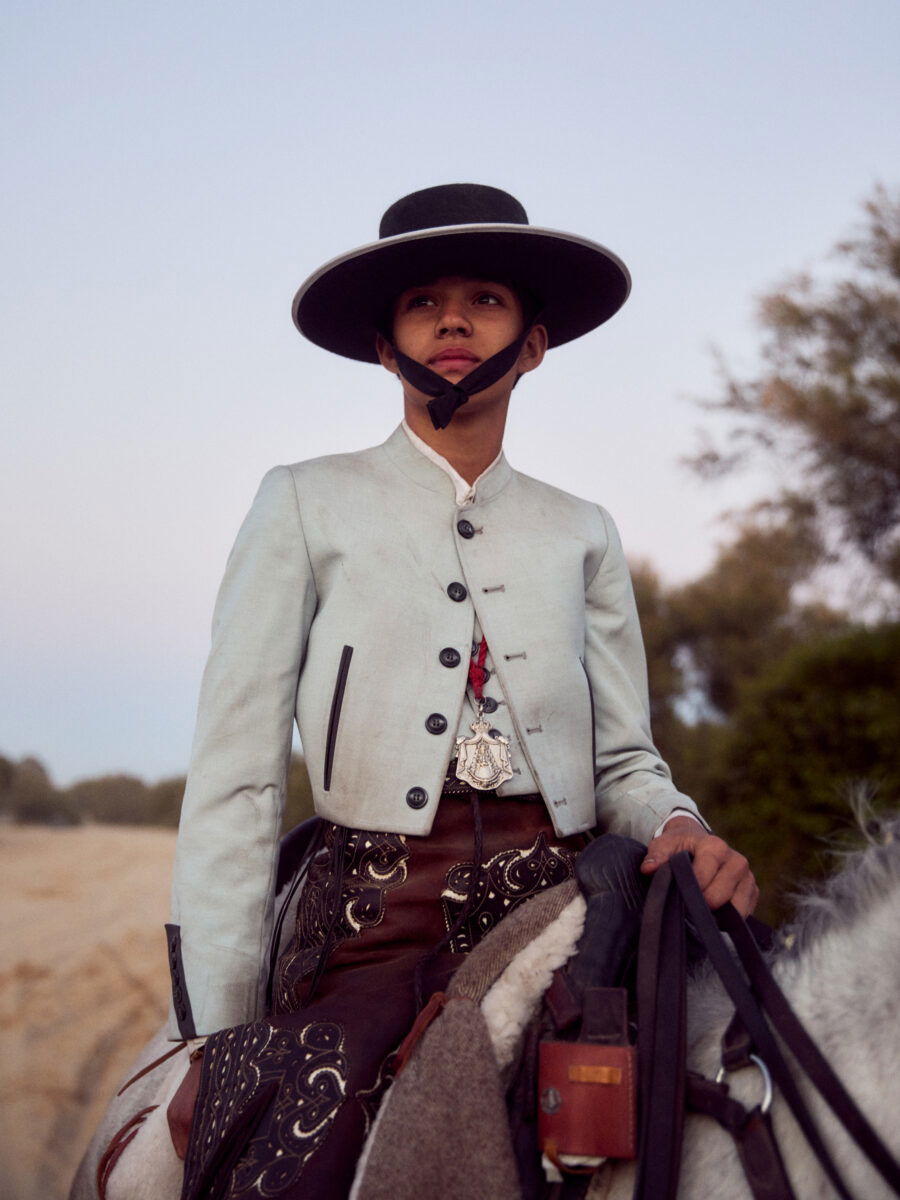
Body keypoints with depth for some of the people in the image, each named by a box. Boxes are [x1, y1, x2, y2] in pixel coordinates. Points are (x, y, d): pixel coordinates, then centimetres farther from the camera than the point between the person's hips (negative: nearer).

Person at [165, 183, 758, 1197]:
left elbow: (624, 760, 15)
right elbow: (235, 776, 2)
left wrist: (679, 827, -10)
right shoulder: (307, 506, 8)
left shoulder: (582, 535, 16)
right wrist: (217, 1031, -4)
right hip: (373, 918, -2)